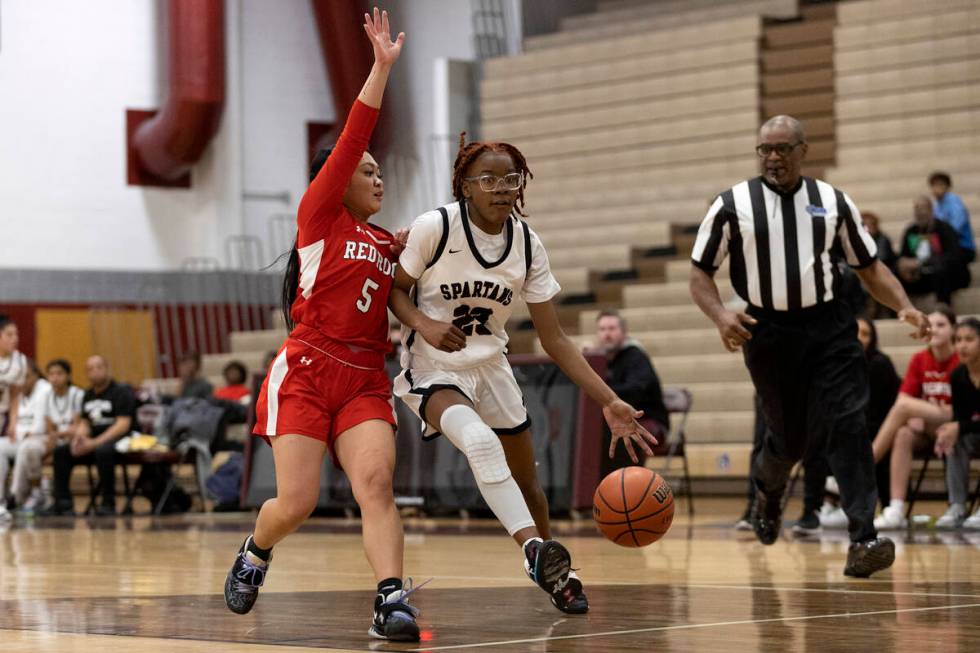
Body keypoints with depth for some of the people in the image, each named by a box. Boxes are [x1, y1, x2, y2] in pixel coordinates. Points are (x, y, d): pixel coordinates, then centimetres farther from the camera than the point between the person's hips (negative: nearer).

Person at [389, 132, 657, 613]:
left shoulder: (527, 245, -7)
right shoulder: (435, 227, -18)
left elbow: (553, 339, -5)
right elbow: (395, 289, -5)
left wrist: (608, 401, -12)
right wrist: (425, 324, -27)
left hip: (490, 366, 5)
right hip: (434, 371, -5)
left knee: (526, 481, 14)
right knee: (479, 439, -35)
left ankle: (552, 574, 37)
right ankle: (535, 549, -42)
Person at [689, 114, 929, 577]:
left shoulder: (832, 202, 6)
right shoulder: (733, 205, 1)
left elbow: (868, 266, 12)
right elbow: (700, 272, 4)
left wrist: (904, 307, -6)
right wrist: (721, 316, -15)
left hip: (828, 326, 1)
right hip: (768, 331, -1)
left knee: (846, 425, -14)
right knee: (790, 436, 6)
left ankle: (863, 539, -17)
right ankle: (768, 487, 42)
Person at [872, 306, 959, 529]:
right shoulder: (919, 360, 7)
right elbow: (903, 398, -1)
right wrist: (914, 419, -20)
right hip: (925, 429, 4)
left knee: (904, 406, -27)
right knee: (903, 435, -31)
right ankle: (896, 510, -37)